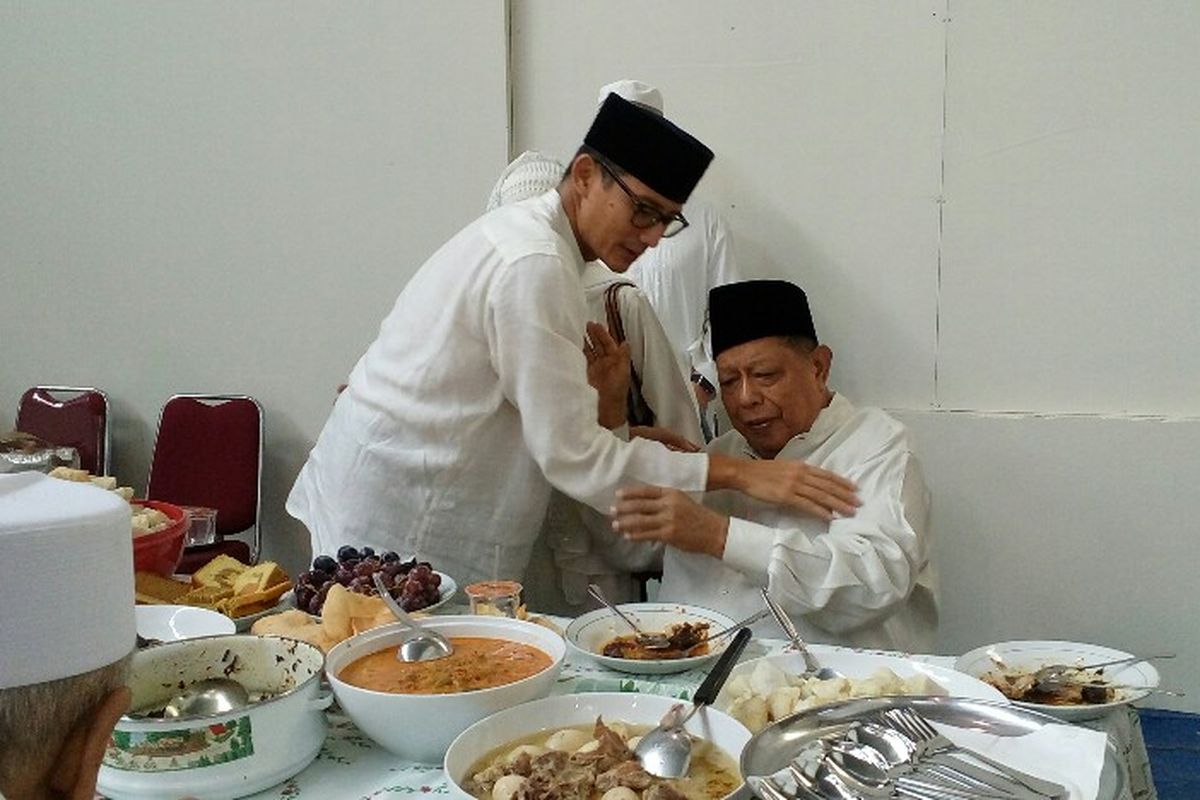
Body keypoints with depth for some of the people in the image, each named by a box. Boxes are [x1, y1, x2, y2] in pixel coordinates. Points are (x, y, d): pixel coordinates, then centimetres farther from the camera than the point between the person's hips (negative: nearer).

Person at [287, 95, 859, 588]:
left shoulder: (525, 233, 11)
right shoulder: (534, 266, -20)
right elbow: (575, 458, -21)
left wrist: (604, 402, -8)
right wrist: (740, 474, -21)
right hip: (394, 528, -10)